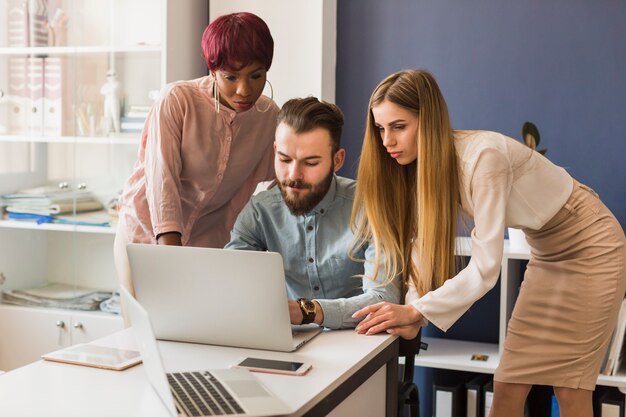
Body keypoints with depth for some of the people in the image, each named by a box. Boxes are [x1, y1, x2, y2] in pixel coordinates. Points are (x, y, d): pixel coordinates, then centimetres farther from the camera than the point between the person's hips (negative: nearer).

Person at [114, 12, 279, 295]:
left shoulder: (269, 115, -7)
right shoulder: (176, 100, -20)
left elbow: (252, 189, -2)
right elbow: (161, 178, -28)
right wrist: (171, 252, -38)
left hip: (208, 239, 3)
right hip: (148, 232, -2)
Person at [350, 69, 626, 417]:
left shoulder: (483, 157, -32)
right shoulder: (425, 164, -8)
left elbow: (486, 266, -35)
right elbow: (424, 247, -12)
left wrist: (416, 311, -37)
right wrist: (410, 314, -27)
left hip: (592, 247, -7)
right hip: (548, 252, 7)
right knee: (508, 386, 2)